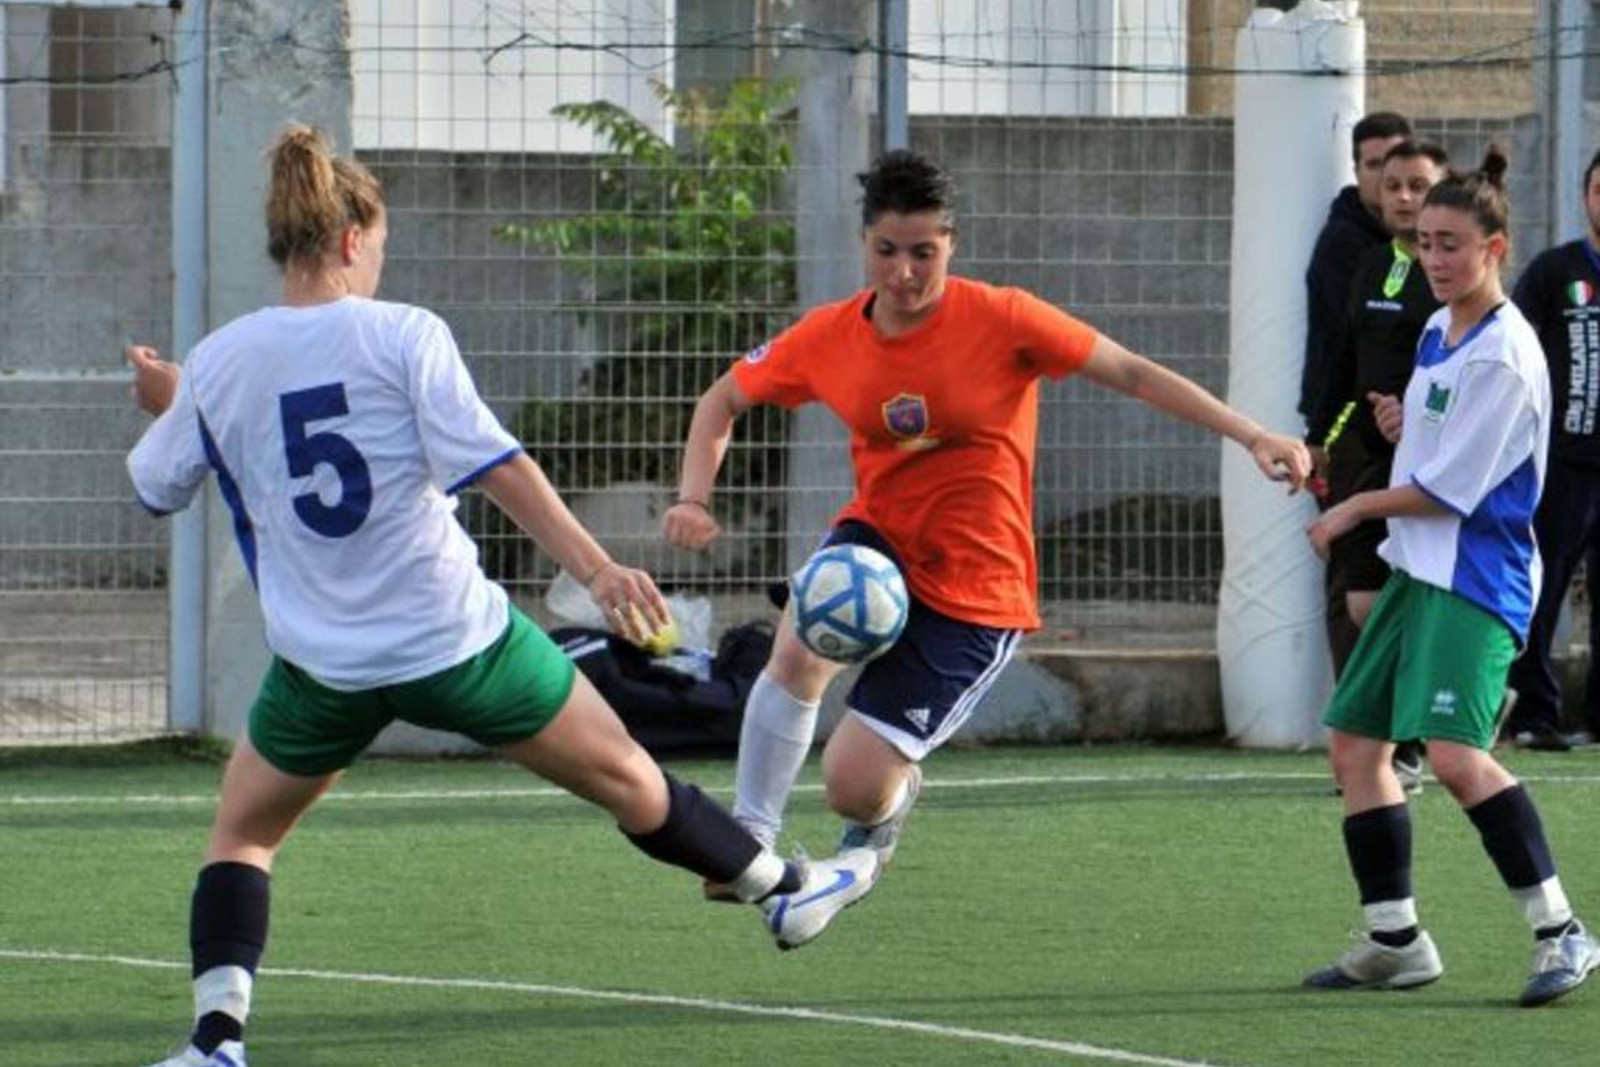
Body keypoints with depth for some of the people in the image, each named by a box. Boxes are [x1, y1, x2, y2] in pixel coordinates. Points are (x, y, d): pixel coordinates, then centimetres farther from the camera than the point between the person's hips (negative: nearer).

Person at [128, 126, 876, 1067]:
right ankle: (782, 889, 33)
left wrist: (164, 404, 33)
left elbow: (156, 488, 14)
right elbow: (494, 466, -16)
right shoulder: (401, 335, -9)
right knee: (623, 775, 17)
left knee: (241, 838, 18)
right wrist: (597, 567, -16)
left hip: (322, 663, 2)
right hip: (457, 637, -2)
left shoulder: (216, 365, 0)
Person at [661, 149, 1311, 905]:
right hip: (879, 537, 3)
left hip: (973, 593, -3)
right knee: (799, 648, -31)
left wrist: (1250, 436, -17)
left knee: (853, 786, -9)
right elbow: (724, 400, 11)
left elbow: (1132, 374, -11)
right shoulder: (828, 337, -3)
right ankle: (750, 841, -13)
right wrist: (695, 498, -5)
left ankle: (887, 801, 31)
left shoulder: (1001, 319, -15)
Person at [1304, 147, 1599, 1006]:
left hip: (1475, 579, -10)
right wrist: (1406, 427, 4)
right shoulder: (1438, 334, 11)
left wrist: (1357, 508, -3)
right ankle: (1394, 941, 18)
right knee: (1353, 743, 9)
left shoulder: (1504, 356, -17)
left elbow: (1448, 489, -17)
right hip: (1416, 571, 10)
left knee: (1453, 750, -24)